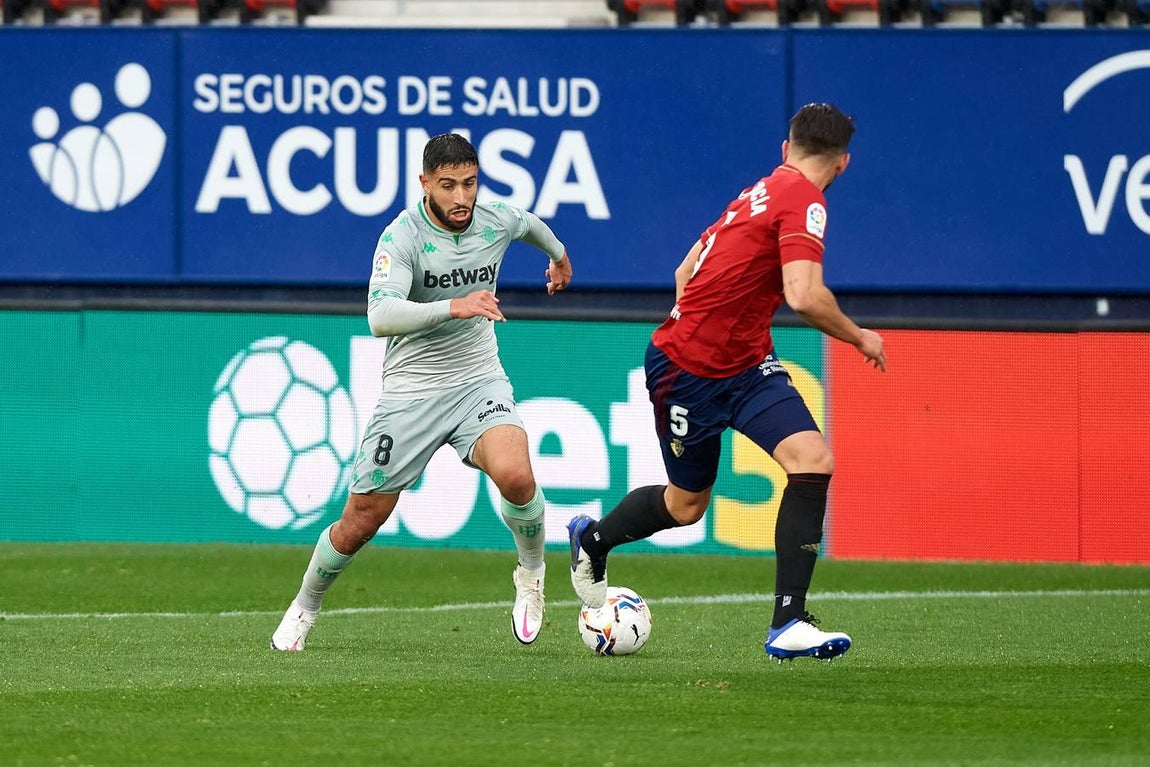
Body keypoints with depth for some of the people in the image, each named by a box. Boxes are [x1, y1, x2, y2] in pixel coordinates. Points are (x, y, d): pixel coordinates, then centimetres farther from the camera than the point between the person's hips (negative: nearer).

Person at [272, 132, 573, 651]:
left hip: (478, 380, 2)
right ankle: (304, 609, 28)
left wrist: (559, 254, 46)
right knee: (361, 520, 1)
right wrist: (453, 306, -46)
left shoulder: (497, 222, -2)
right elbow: (380, 317, -34)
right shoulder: (402, 237, -18)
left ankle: (531, 575, 1)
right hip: (410, 389, -2)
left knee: (515, 476, -28)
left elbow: (530, 223, 25)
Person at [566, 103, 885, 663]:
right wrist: (858, 338, -13)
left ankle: (788, 624, -9)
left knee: (813, 459, -10)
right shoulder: (804, 200, -17)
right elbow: (804, 296, -28)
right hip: (686, 369, -8)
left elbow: (685, 271, 18)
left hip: (745, 365, 8)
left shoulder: (760, 192, 10)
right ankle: (591, 540, 37)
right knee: (686, 504, 7)